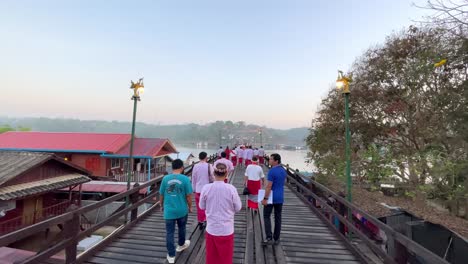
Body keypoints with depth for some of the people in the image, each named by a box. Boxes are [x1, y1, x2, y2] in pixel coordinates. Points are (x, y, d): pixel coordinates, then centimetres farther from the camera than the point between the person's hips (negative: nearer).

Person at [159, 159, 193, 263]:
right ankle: (181, 245, 46)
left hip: (169, 210, 1)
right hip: (182, 210, 0)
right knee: (181, 228, 24)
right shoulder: (185, 179, -13)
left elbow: (161, 195, 3)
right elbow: (188, 196, -9)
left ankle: (171, 256, 20)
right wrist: (190, 207, 8)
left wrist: (162, 206, 20)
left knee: (169, 233, 12)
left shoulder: (165, 178, -6)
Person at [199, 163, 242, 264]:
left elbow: (202, 206, 1)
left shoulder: (206, 188, -13)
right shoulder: (231, 188, -17)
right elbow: (238, 208, -5)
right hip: (226, 230, -1)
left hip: (211, 229, 1)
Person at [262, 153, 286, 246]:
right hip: (280, 198, 7)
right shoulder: (283, 170, 6)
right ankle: (276, 238, 20)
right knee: (278, 217, 13)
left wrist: (265, 198, -16)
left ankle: (269, 238, 0)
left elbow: (269, 186, -20)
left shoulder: (272, 171, -19)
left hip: (272, 197, -7)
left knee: (266, 216, 5)